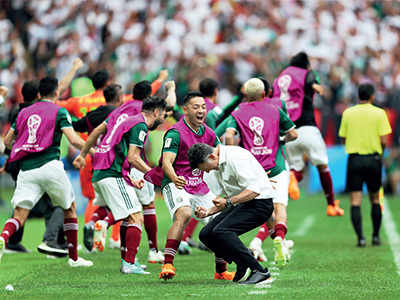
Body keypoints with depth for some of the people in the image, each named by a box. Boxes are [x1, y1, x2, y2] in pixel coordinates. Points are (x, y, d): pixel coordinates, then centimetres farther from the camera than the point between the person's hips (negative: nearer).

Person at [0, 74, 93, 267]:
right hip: (50, 167, -3)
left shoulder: (24, 112, 18)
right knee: (69, 208, 19)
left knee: (19, 216, -4)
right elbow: (74, 140, -7)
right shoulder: (59, 112, 4)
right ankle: (74, 257, 22)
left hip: (26, 170, 3)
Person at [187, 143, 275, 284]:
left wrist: (227, 202, -26)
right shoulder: (218, 167, 14)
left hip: (259, 204, -10)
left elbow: (254, 190, -23)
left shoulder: (236, 158, -18)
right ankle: (243, 264, 6)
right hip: (242, 204, 10)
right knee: (206, 234, 0)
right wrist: (209, 211, 11)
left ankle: (259, 271, -20)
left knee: (220, 231, -25)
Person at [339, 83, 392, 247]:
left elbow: (344, 139, 4)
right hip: (373, 159, 0)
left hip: (354, 159, 0)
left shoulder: (347, 113, 2)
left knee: (355, 201, -1)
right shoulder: (379, 113, -3)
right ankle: (376, 236, 17)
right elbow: (384, 140, -7)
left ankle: (360, 237, -13)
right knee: (375, 199, 15)